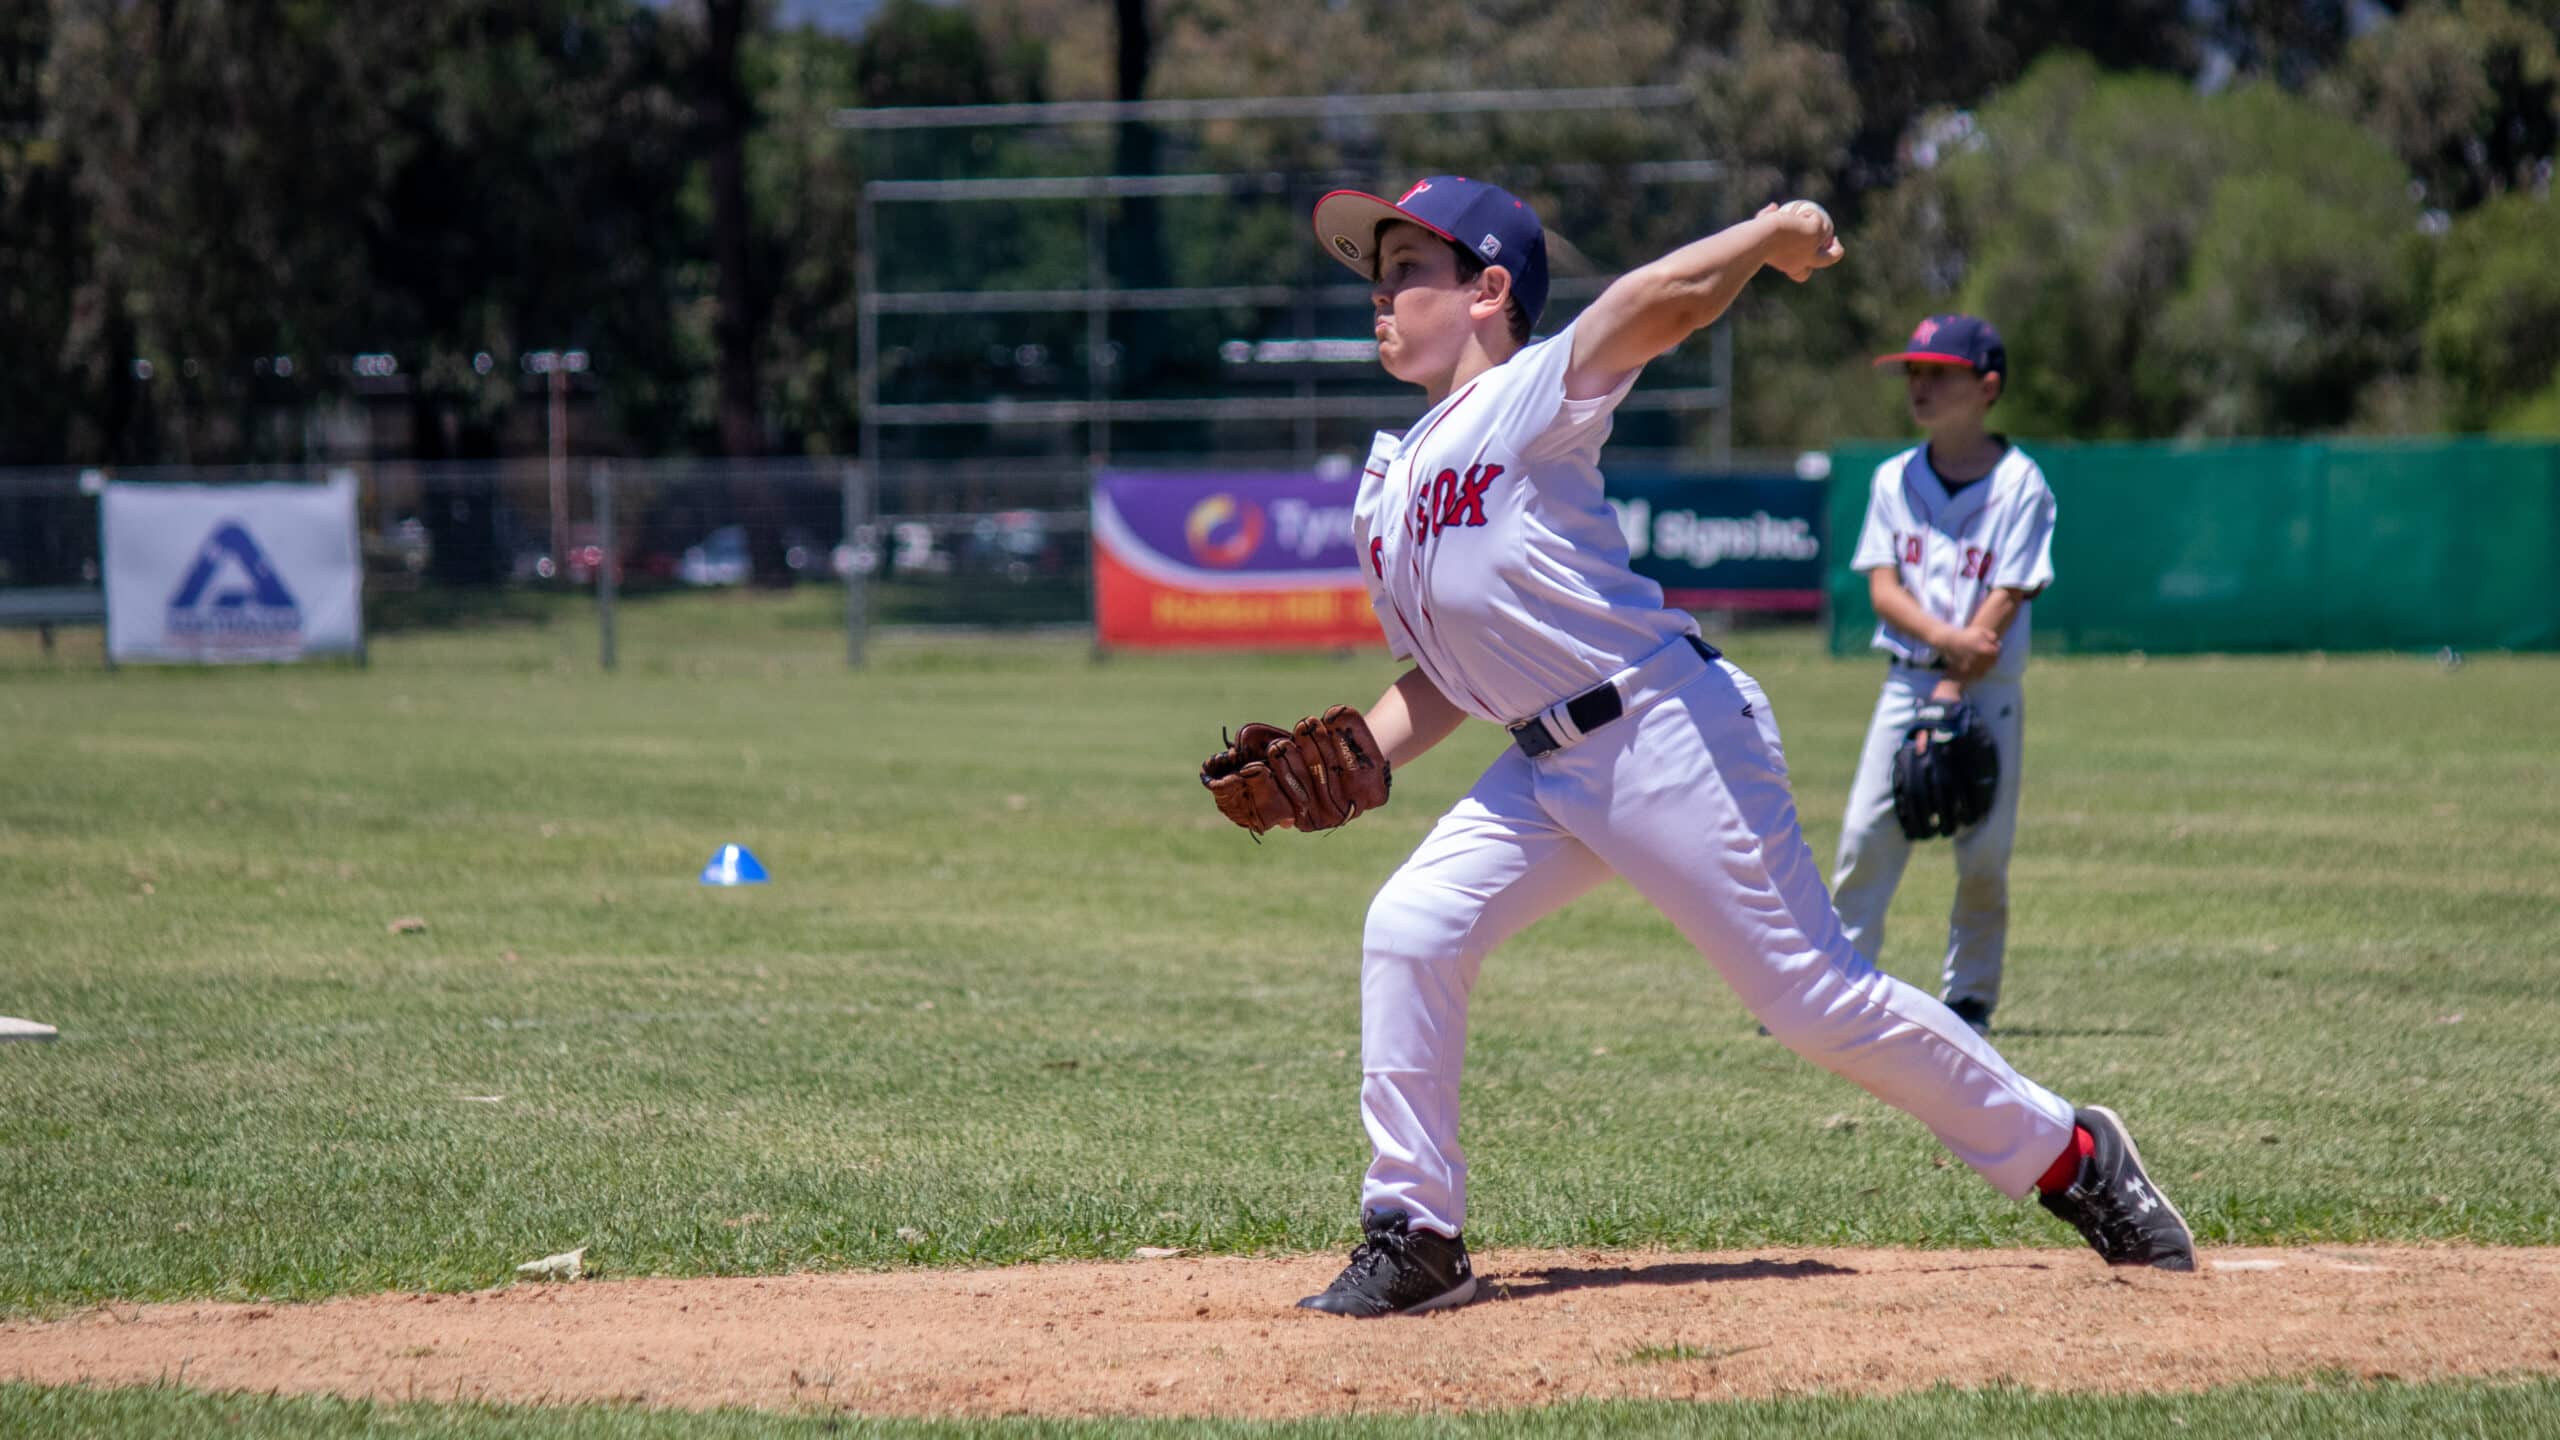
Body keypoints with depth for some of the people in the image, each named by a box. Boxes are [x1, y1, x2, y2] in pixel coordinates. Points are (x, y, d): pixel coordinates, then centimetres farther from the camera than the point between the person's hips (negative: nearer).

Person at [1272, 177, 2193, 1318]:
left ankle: (2069, 1155, 10)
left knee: (1815, 999, -5)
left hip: (1671, 731, -8)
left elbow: (1665, 298, -27)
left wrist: (1771, 234, -16)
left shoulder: (1529, 395, -8)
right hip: (1546, 769, 8)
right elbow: (1442, 679, 20)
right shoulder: (1385, 489, 16)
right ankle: (1414, 1241, 2)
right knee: (1407, 933, -7)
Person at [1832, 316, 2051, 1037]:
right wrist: (1946, 638, -18)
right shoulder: (1894, 479, 8)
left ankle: (1969, 998, 10)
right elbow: (1883, 587, 1)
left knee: (1984, 854, -3)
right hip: (1907, 680, 3)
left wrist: (1953, 690, -16)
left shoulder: (2019, 483, -4)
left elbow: (2005, 600, -9)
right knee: (1865, 835, -7)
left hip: (1988, 689, -3)